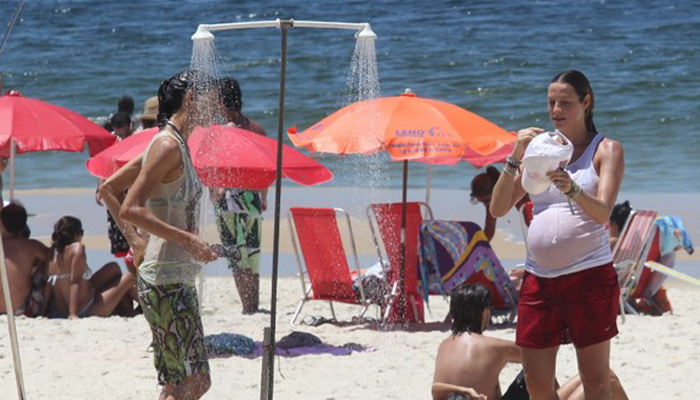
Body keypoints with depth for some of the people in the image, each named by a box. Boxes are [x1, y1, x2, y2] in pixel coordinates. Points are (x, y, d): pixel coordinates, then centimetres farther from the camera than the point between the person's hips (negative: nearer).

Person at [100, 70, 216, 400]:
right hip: (167, 282, -10)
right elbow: (130, 209, -22)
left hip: (177, 280, 10)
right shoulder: (168, 145, -13)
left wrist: (134, 239, 18)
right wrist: (187, 239, -22)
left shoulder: (173, 144, 16)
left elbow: (107, 190, 23)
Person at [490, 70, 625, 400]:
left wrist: (571, 188, -31)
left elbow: (602, 212, -12)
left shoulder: (607, 150, 4)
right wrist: (515, 157, -4)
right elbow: (498, 209, 8)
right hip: (539, 278, 4)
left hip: (589, 276, -4)